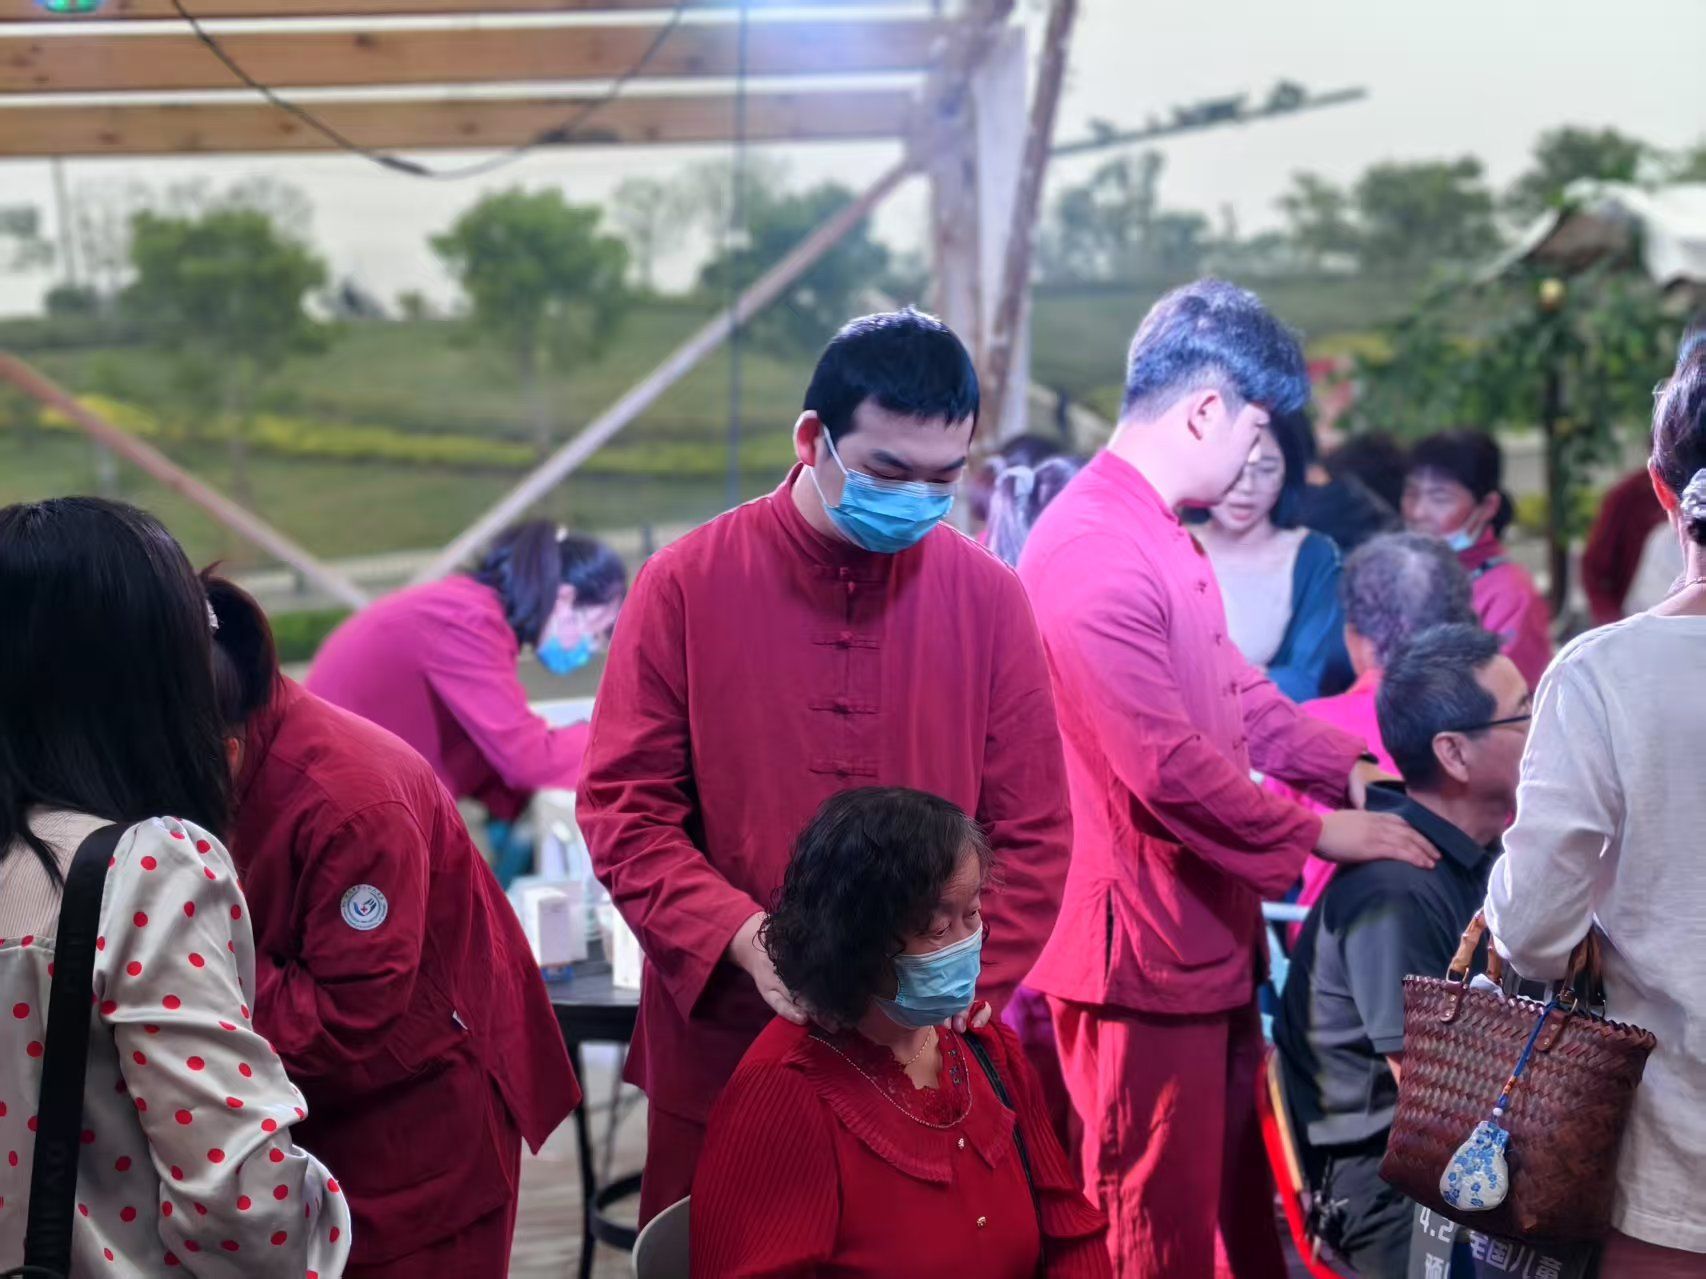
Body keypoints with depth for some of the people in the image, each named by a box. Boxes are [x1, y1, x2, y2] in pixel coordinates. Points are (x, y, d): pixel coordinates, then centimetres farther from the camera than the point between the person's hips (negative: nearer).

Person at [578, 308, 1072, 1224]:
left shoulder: (989, 598, -1)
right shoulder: (688, 584, -5)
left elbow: (1033, 837, 0)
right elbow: (624, 807, -5)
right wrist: (744, 939, -19)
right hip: (721, 1053, -1)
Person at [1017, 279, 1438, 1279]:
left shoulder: (1168, 539, 15)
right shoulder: (1093, 551, -22)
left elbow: (1237, 689, 20)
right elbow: (1169, 765, -24)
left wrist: (1345, 765, 4)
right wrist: (1316, 832, -14)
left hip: (1209, 937, 10)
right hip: (1143, 954, -10)